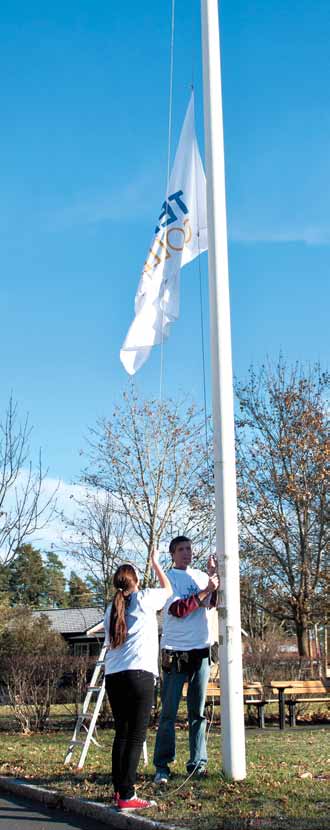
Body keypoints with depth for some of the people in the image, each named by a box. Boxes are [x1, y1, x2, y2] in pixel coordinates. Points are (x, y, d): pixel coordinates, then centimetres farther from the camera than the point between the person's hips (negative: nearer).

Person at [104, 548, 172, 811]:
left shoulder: (112, 609, 19)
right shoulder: (144, 599, 4)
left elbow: (110, 643, 17)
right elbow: (168, 589, 22)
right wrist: (155, 562, 32)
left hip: (112, 677, 6)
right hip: (139, 674, -6)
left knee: (122, 733, 15)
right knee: (136, 735, -5)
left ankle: (119, 789, 21)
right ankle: (127, 797, -8)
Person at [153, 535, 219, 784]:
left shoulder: (201, 576, 12)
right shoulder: (168, 578, -1)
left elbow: (214, 603, -3)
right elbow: (177, 610, -15)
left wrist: (214, 576, -13)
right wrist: (206, 590, -15)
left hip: (201, 650, 4)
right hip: (175, 652, -4)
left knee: (198, 712, 8)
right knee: (169, 712, -2)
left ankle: (198, 763, 14)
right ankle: (162, 766, 3)